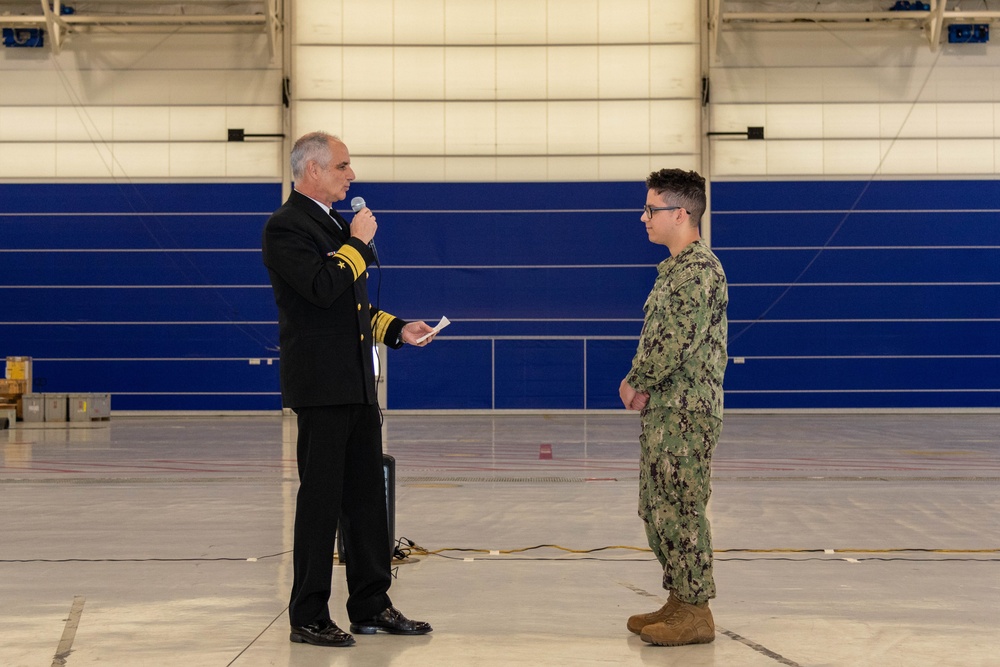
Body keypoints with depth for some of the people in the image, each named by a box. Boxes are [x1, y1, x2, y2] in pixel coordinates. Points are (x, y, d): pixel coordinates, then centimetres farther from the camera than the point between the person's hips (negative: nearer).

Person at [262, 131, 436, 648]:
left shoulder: (336, 223, 18)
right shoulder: (285, 227, -11)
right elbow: (323, 287, -25)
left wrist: (397, 329, 12)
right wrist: (358, 242, -13)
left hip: (357, 384, 9)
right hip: (320, 386, -9)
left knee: (367, 498, 12)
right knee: (320, 500, -3)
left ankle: (371, 606, 21)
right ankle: (308, 617, 6)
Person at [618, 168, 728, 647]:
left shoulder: (701, 270, -16)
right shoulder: (673, 269, 17)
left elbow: (679, 340, -21)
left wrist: (638, 383, -10)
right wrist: (641, 384, 5)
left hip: (686, 412, -10)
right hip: (661, 410, 10)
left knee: (680, 508, -6)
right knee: (656, 507, 14)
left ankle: (696, 613, 2)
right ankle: (679, 601, 23)